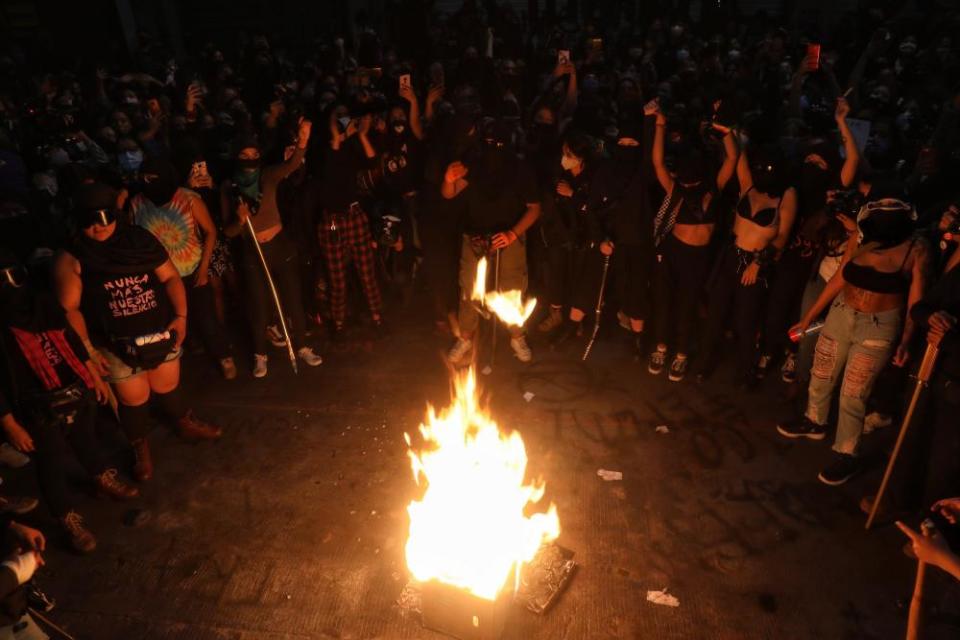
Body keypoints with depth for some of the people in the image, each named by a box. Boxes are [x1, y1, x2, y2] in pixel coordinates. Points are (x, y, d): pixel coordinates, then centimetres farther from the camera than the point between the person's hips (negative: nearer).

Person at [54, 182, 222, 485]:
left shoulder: (140, 239, -3)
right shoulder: (72, 260, -10)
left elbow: (170, 276, 0)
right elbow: (69, 308, -10)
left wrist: (180, 315, -10)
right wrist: (87, 348, -13)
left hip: (160, 332, 2)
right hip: (117, 345, -2)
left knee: (167, 387, 20)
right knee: (134, 399, 11)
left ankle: (184, 422, 50)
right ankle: (140, 447, 39)